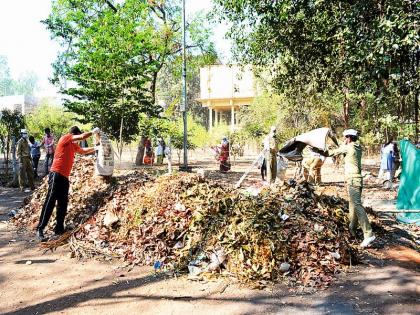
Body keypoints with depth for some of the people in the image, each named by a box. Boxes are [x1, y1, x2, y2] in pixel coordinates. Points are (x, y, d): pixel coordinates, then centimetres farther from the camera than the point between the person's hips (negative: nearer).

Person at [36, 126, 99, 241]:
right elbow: (82, 137, -14)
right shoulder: (65, 138, -4)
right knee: (50, 202, -12)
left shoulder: (73, 145, 19)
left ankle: (59, 228, 16)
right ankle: (40, 229, -12)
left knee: (63, 203, 9)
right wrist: (93, 132, 1)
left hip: (64, 177, 9)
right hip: (56, 175, -9)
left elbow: (83, 151, 38)